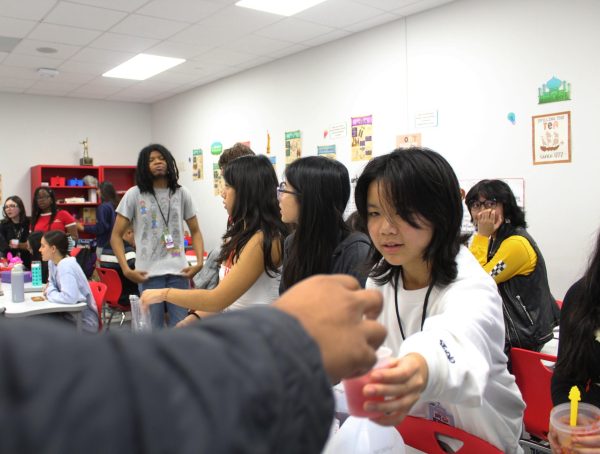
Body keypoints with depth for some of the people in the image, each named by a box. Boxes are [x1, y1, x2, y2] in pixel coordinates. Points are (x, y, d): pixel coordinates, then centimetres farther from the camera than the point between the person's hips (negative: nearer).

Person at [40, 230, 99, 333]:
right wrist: (50, 290, -4)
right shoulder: (52, 262, 3)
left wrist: (50, 294, -17)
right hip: (69, 314, 7)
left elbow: (70, 297, -35)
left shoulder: (66, 266, -24)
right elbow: (52, 282, 19)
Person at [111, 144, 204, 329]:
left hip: (178, 271, 2)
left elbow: (195, 231, 13)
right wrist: (126, 269, -11)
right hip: (149, 272, -2)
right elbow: (116, 235, 3)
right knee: (152, 328, 6)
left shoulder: (181, 193, 9)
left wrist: (199, 262, -3)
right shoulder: (134, 194, 2)